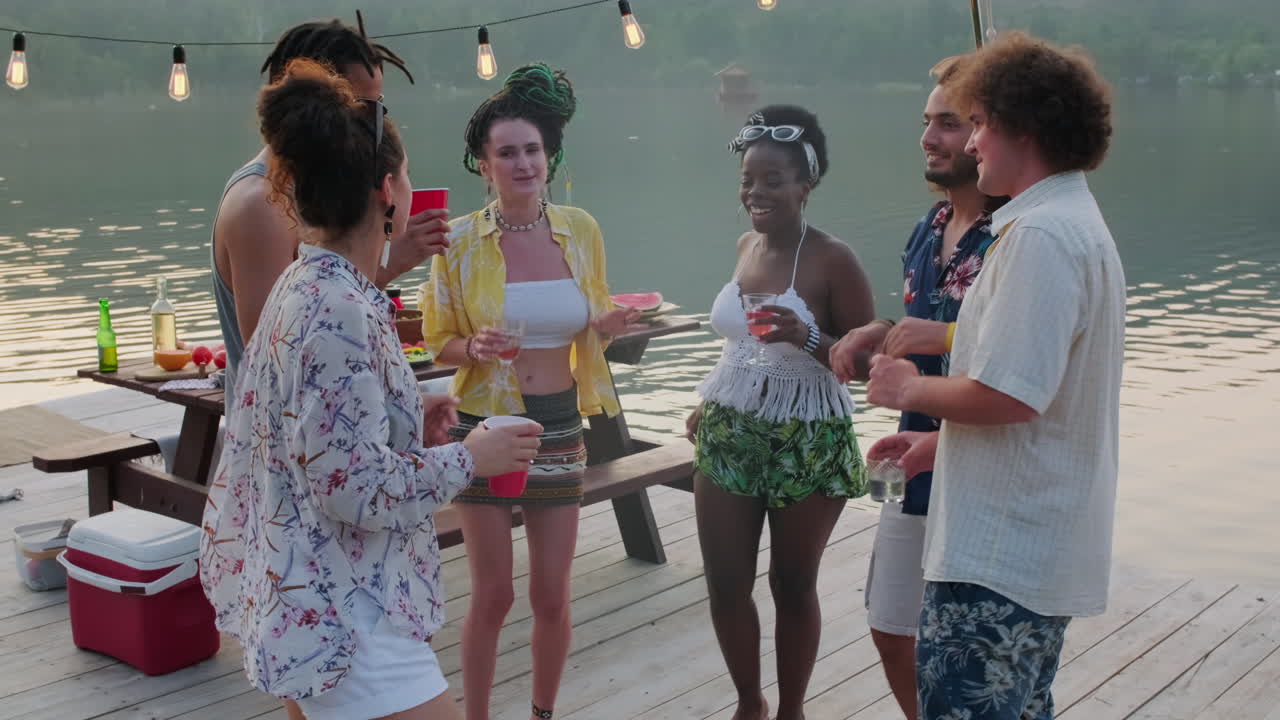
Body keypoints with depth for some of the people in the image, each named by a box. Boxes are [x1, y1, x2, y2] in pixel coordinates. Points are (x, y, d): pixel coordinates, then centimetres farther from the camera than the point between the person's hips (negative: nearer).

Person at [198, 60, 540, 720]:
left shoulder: (306, 287, 6)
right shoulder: (338, 312, -23)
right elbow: (355, 487, -24)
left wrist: (412, 425, 8)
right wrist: (470, 457, -12)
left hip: (321, 600, 10)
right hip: (342, 617, -10)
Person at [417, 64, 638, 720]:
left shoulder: (581, 231, 0)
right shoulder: (459, 240, -9)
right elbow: (438, 339, 0)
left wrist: (606, 324, -10)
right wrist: (475, 347, -22)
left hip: (559, 426, 3)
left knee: (552, 596, 12)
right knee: (493, 596, 5)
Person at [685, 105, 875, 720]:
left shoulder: (832, 259, -13)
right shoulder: (746, 245, 6)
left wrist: (808, 339, -28)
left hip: (808, 445, -5)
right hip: (729, 436, 6)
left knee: (793, 586, 9)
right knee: (725, 584, 8)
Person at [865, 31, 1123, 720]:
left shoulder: (1039, 235, -19)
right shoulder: (1079, 223, 16)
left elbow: (1007, 396, -26)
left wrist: (912, 389, -8)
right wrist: (937, 443, 22)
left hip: (1000, 556, -11)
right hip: (1047, 551, 11)